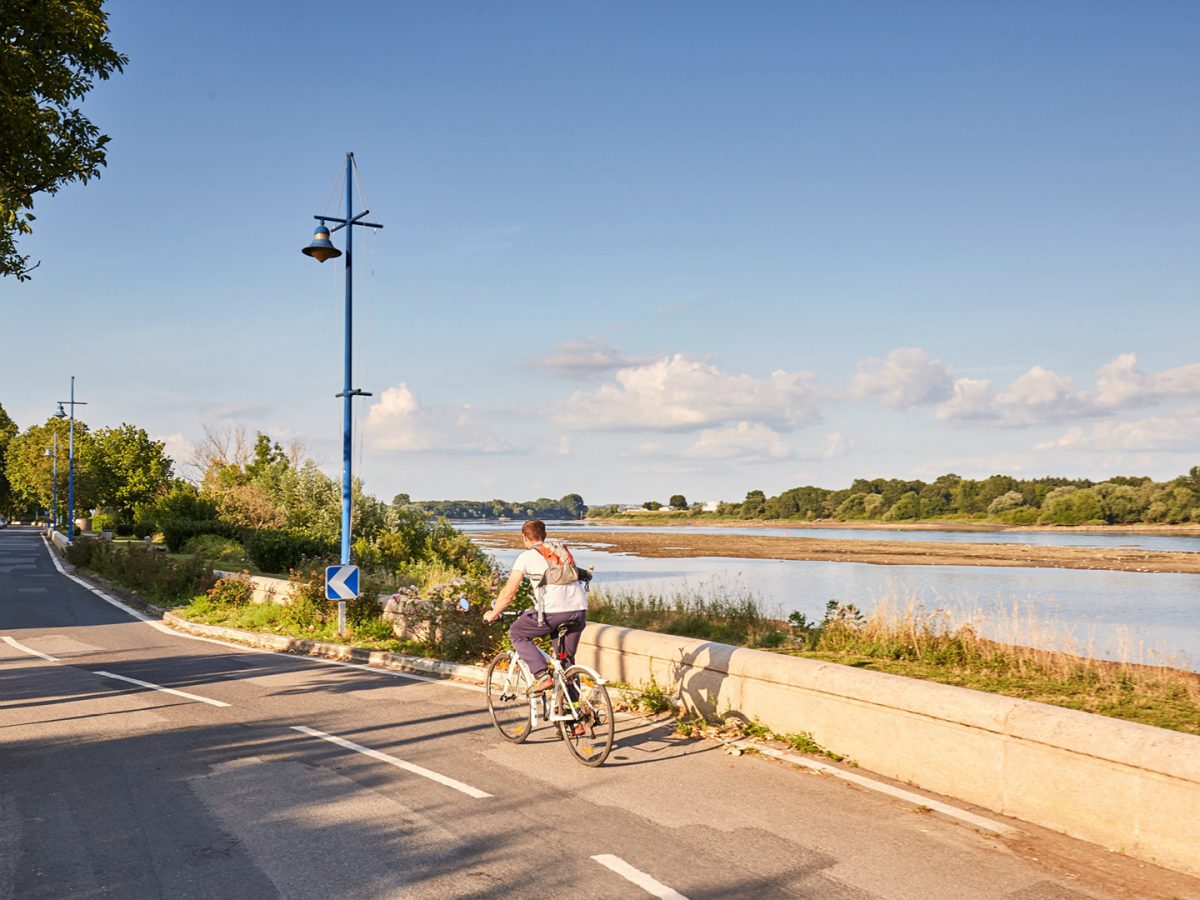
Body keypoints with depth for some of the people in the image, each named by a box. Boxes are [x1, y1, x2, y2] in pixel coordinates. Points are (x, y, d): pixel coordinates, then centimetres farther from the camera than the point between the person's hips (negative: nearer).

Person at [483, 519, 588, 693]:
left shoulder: (526, 556, 9)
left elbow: (509, 591, 6)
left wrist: (493, 614, 21)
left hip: (553, 611, -5)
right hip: (580, 609, 6)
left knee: (516, 634, 17)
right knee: (567, 659, 22)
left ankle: (542, 675, 3)